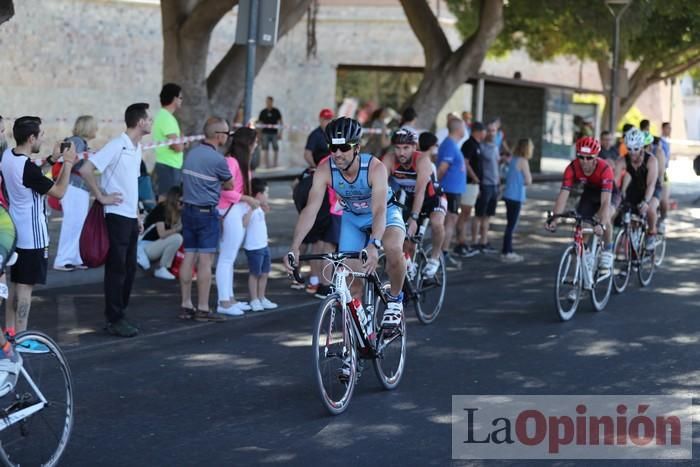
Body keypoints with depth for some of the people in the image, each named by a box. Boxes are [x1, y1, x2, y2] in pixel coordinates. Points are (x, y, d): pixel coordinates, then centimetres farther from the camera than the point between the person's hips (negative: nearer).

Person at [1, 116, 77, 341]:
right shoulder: (28, 167, -25)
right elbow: (58, 191, -17)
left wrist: (53, 159, 13)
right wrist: (67, 163, -11)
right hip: (32, 237, -9)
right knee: (25, 287, -2)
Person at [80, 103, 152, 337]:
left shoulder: (137, 149, 12)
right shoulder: (117, 146, -14)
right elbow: (86, 169, -21)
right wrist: (101, 197, -16)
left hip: (131, 217, 8)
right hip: (117, 215, -8)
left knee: (129, 269, 11)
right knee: (117, 269, -2)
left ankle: (119, 316, 20)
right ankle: (114, 320, 4)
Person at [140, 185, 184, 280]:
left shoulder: (175, 213, 7)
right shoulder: (161, 209, -17)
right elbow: (162, 234, -24)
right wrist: (178, 229, -23)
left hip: (156, 246, 9)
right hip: (146, 247, -9)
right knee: (177, 238, -26)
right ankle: (161, 270, -15)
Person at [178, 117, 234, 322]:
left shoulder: (191, 153, 9)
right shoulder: (217, 159, -14)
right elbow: (229, 186, 1)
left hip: (188, 210, 7)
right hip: (207, 212, -7)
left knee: (188, 257, 9)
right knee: (205, 260, -4)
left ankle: (186, 305, 12)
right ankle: (203, 309, -3)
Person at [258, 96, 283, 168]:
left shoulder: (276, 111, 3)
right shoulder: (263, 112, 5)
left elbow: (280, 122, 5)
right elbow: (259, 123, 8)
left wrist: (280, 133, -2)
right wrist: (259, 134, 4)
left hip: (274, 133, 0)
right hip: (265, 133, 0)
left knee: (276, 149, 2)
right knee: (265, 149, -4)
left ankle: (275, 163, 12)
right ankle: (266, 164, -1)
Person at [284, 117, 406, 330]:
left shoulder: (375, 168, -34)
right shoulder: (325, 170, -26)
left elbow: (379, 210, -44)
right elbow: (311, 209, -33)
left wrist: (374, 246, -61)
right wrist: (294, 247, -45)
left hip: (385, 213, -3)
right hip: (352, 217, 3)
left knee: (393, 248, -33)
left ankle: (395, 299, -8)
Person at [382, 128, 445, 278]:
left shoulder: (422, 160, -33)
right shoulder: (389, 159, -24)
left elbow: (420, 191, -43)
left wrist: (414, 217, -54)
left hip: (432, 198, -4)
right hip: (409, 199, 4)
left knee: (437, 223, -31)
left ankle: (434, 258, -6)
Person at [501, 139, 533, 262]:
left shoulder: (513, 160, 11)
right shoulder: (523, 161, -13)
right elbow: (528, 181, -13)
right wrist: (528, 175, 5)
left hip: (510, 196, 9)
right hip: (516, 197, -9)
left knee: (511, 224, 15)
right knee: (512, 225, -5)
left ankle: (508, 251, 21)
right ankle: (506, 253, -3)